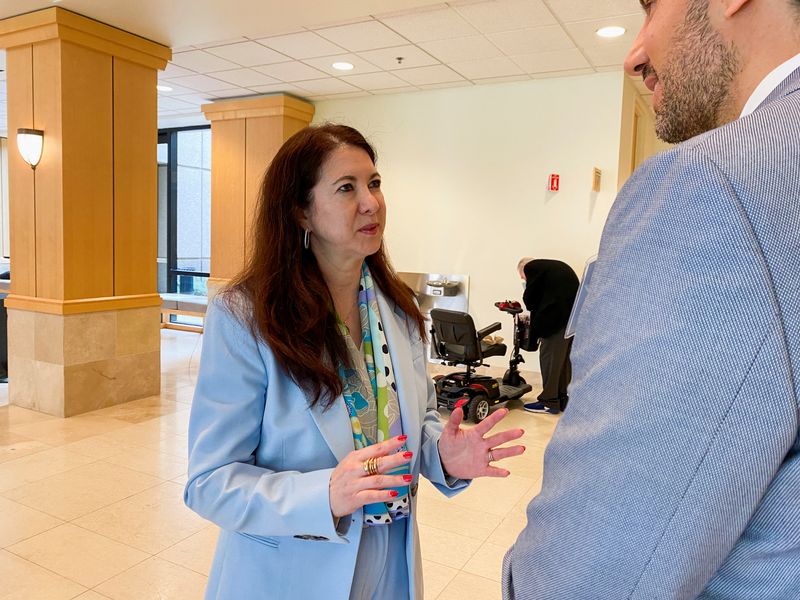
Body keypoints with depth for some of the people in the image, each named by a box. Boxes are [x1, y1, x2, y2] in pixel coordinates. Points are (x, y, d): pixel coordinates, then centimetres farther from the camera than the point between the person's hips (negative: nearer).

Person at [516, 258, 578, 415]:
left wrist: (532, 314, 20)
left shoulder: (531, 267, 2)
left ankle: (549, 401, 3)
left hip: (556, 316, -9)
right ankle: (562, 399, 21)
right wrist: (535, 316, 20)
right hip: (574, 315, 9)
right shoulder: (557, 266, 26)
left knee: (549, 357, -1)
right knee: (564, 357, 14)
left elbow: (530, 298, 1)